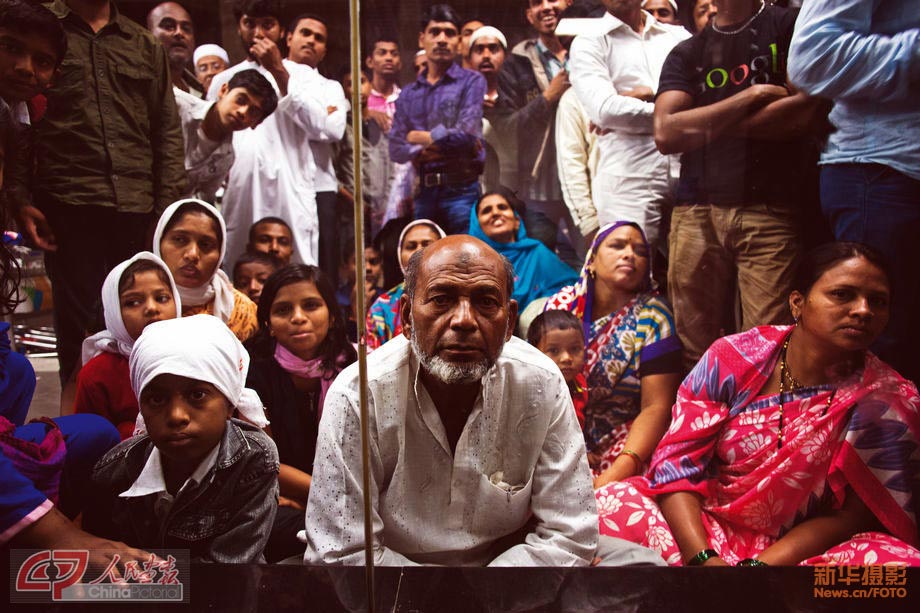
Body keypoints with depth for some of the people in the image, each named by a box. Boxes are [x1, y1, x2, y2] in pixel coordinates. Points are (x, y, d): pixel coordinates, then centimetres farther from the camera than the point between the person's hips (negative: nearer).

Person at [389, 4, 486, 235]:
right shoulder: (408, 94, 15)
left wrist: (419, 137, 1)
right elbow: (396, 150, 8)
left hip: (462, 189, -4)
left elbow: (467, 135, -11)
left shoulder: (471, 82, 2)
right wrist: (421, 153, -11)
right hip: (424, 192, 4)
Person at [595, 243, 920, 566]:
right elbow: (676, 462, -8)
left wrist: (759, 564, -20)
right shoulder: (732, 358, -6)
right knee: (611, 505, -27)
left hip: (810, 548, 1)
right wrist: (704, 558, -23)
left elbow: (850, 515, -8)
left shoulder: (888, 402, -6)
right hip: (702, 531, 0)